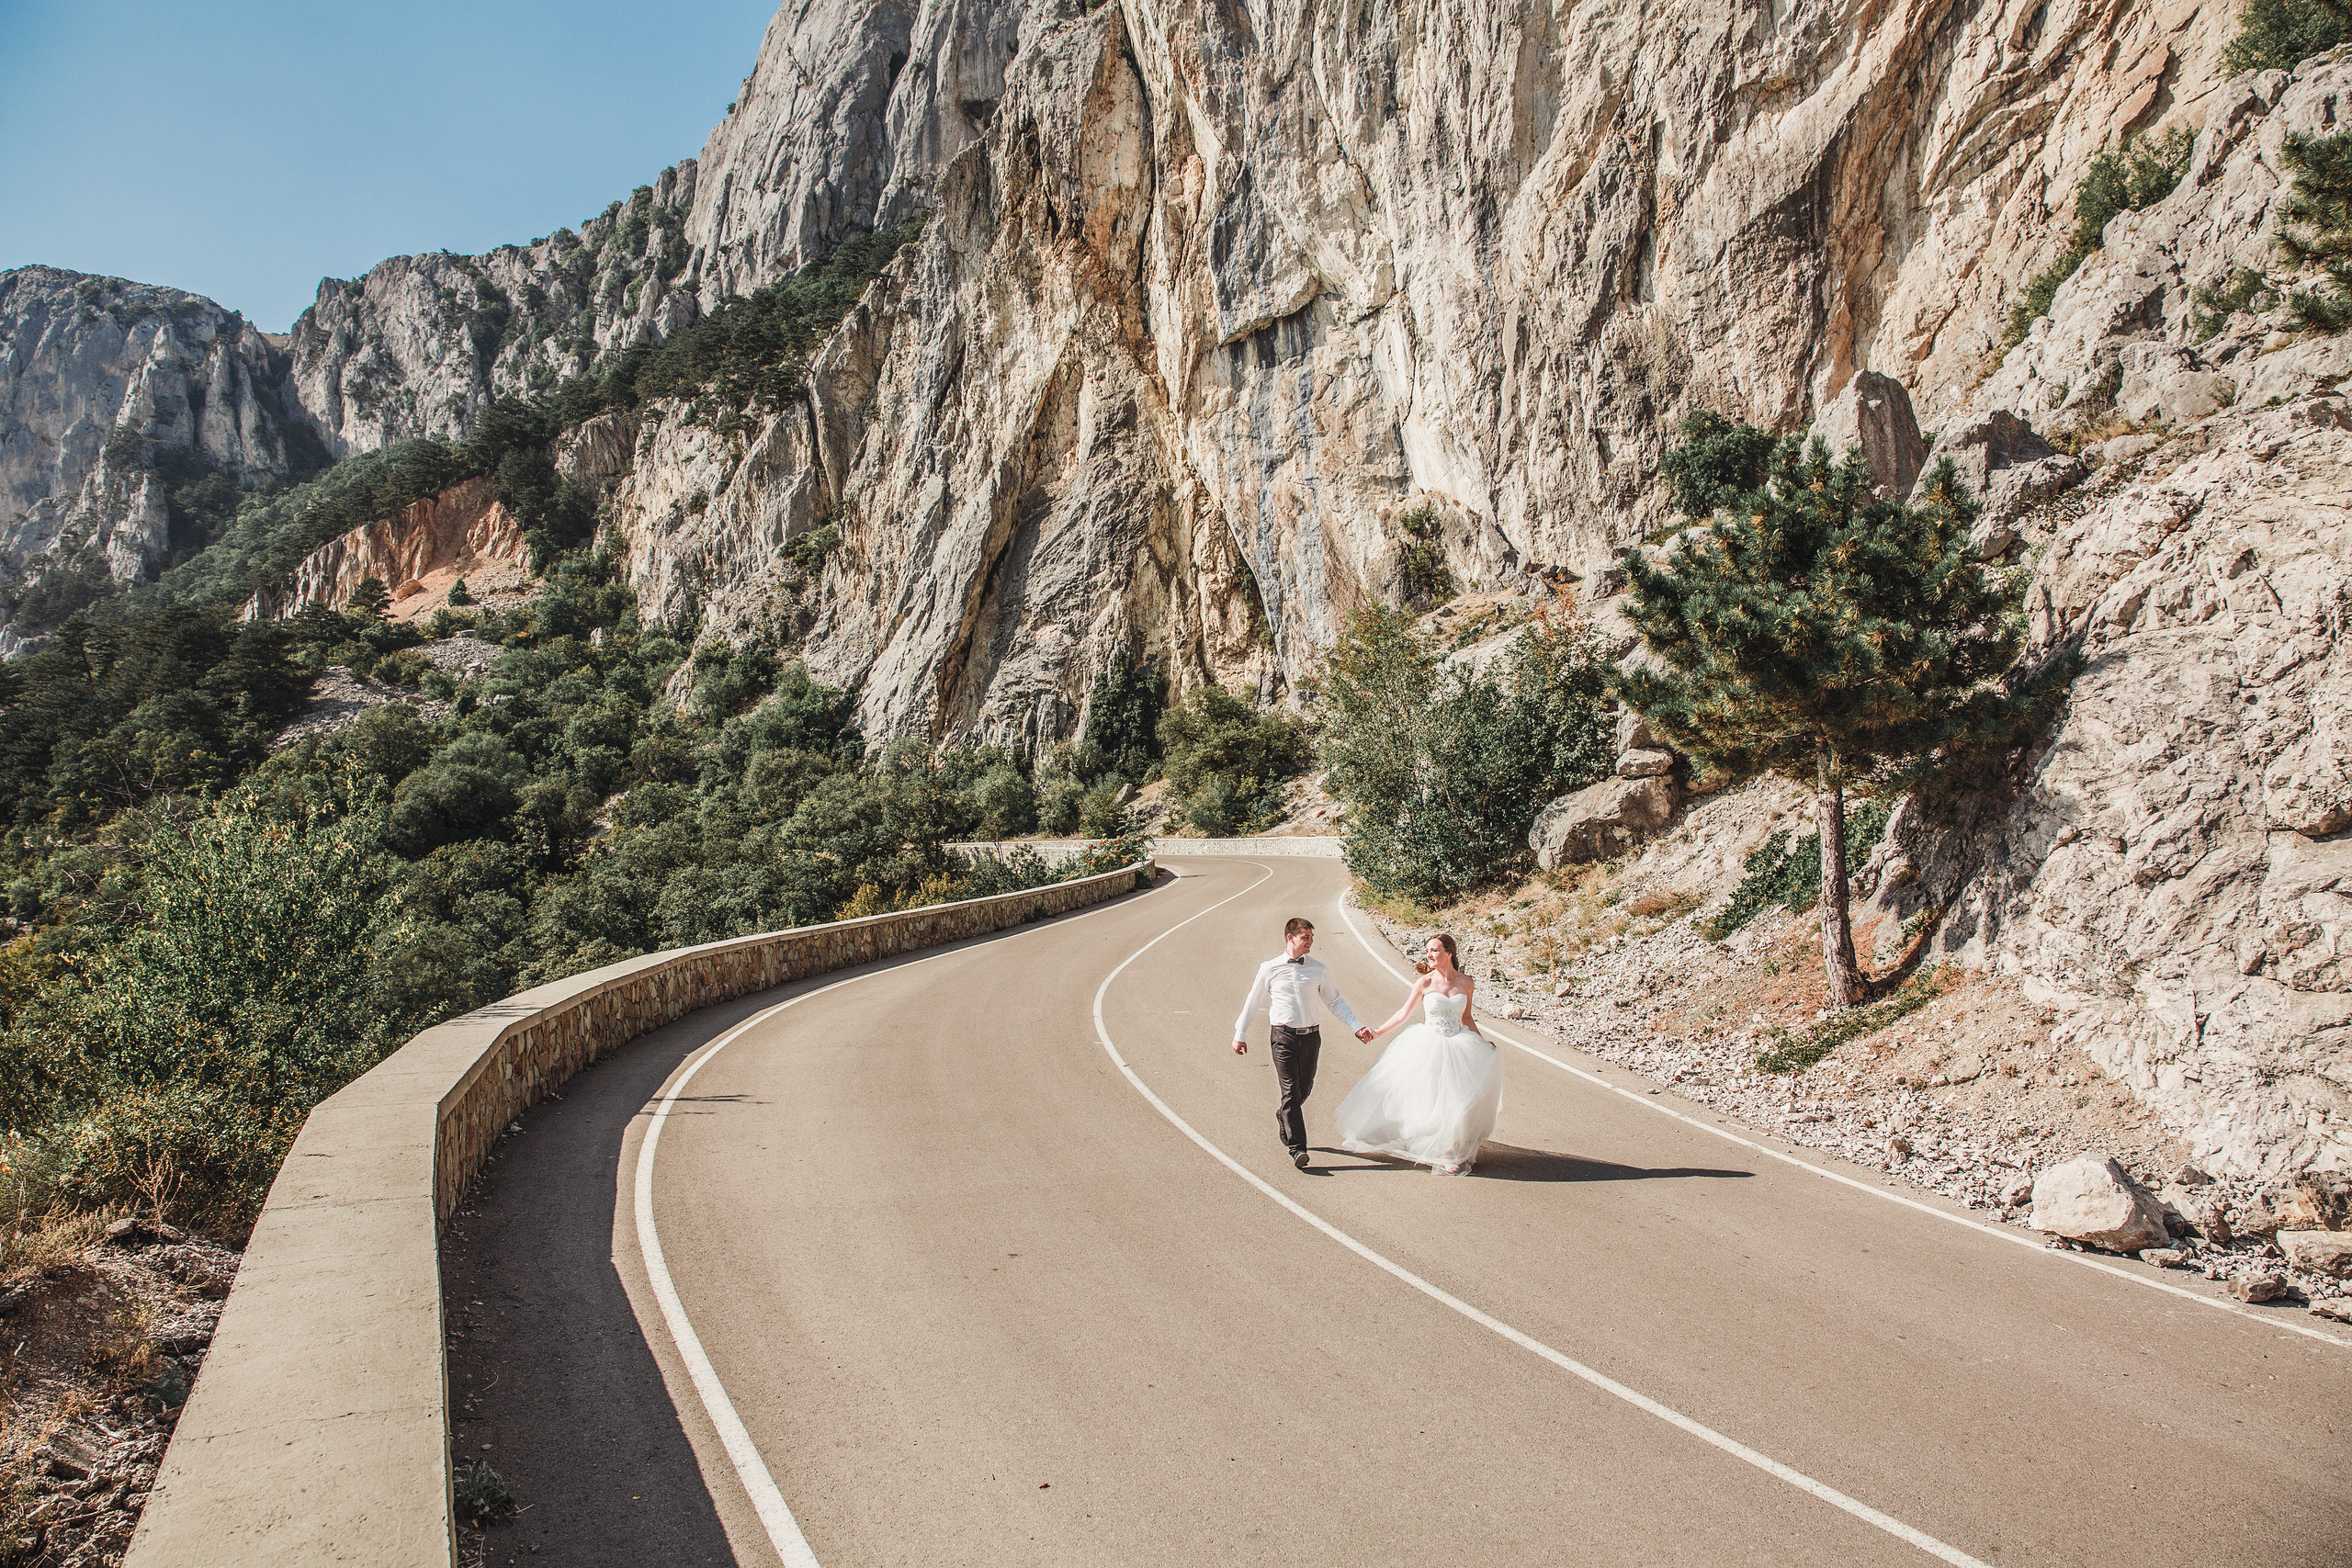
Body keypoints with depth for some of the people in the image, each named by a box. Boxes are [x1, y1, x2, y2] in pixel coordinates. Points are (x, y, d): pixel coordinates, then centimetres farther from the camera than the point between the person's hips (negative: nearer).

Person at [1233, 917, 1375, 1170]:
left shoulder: (1318, 969, 8)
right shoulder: (1270, 969, 1)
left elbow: (1336, 1001, 13)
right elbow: (1253, 1002, 10)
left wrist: (1357, 1027, 4)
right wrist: (1240, 1034, 12)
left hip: (1311, 1035, 3)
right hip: (1284, 1036, -3)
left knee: (1304, 1089, 12)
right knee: (1291, 1091, -10)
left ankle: (1284, 1118, 43)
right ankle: (1297, 1148, -10)